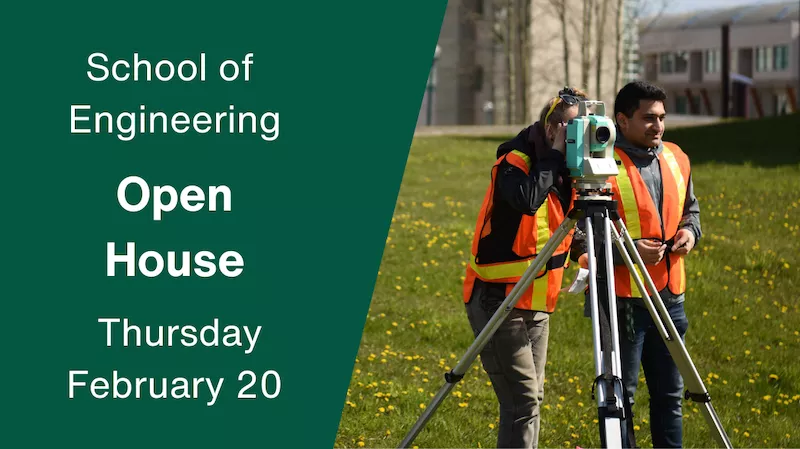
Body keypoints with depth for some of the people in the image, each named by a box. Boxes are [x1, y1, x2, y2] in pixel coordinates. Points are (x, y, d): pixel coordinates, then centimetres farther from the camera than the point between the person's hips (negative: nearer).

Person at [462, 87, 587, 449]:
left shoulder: (565, 172, 7)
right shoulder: (514, 162, -15)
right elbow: (528, 200, -36)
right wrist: (555, 154, -25)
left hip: (537, 304, 8)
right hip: (499, 300, -8)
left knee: (531, 397, 10)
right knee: (523, 399, -13)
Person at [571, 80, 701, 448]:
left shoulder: (676, 159, 9)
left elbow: (690, 209, 25)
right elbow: (575, 236, -12)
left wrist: (690, 230, 3)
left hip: (669, 297, 7)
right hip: (622, 298, -6)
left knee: (669, 392, 14)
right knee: (620, 394, 3)